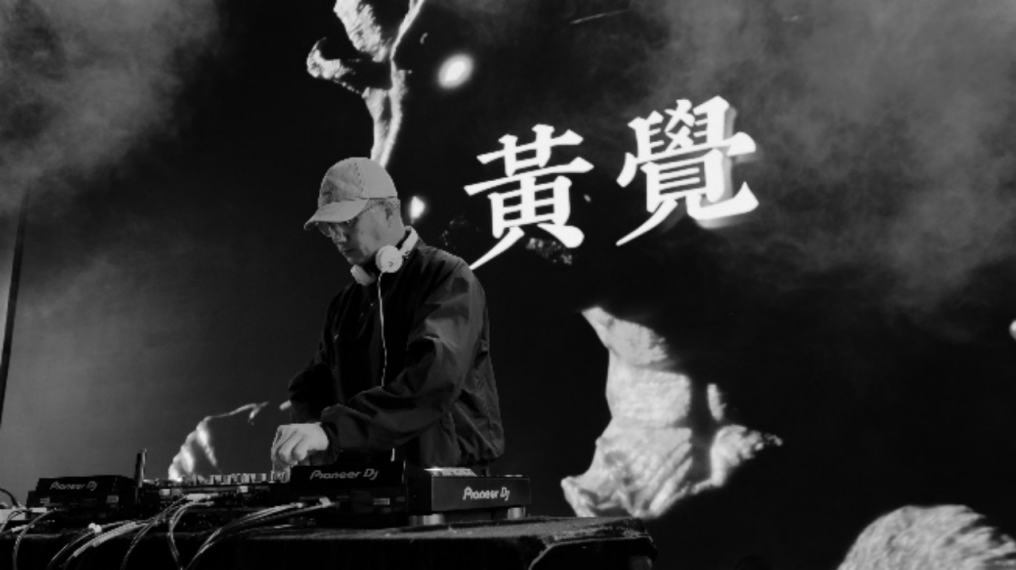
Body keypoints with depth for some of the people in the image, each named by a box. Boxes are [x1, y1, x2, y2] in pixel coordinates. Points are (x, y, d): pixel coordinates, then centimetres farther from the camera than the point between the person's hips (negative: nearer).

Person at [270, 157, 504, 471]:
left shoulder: (449, 279, -9)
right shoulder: (345, 302, 14)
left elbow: (433, 381, -26)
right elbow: (311, 386, 16)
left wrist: (333, 429, -32)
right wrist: (312, 431, -7)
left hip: (451, 480, -4)